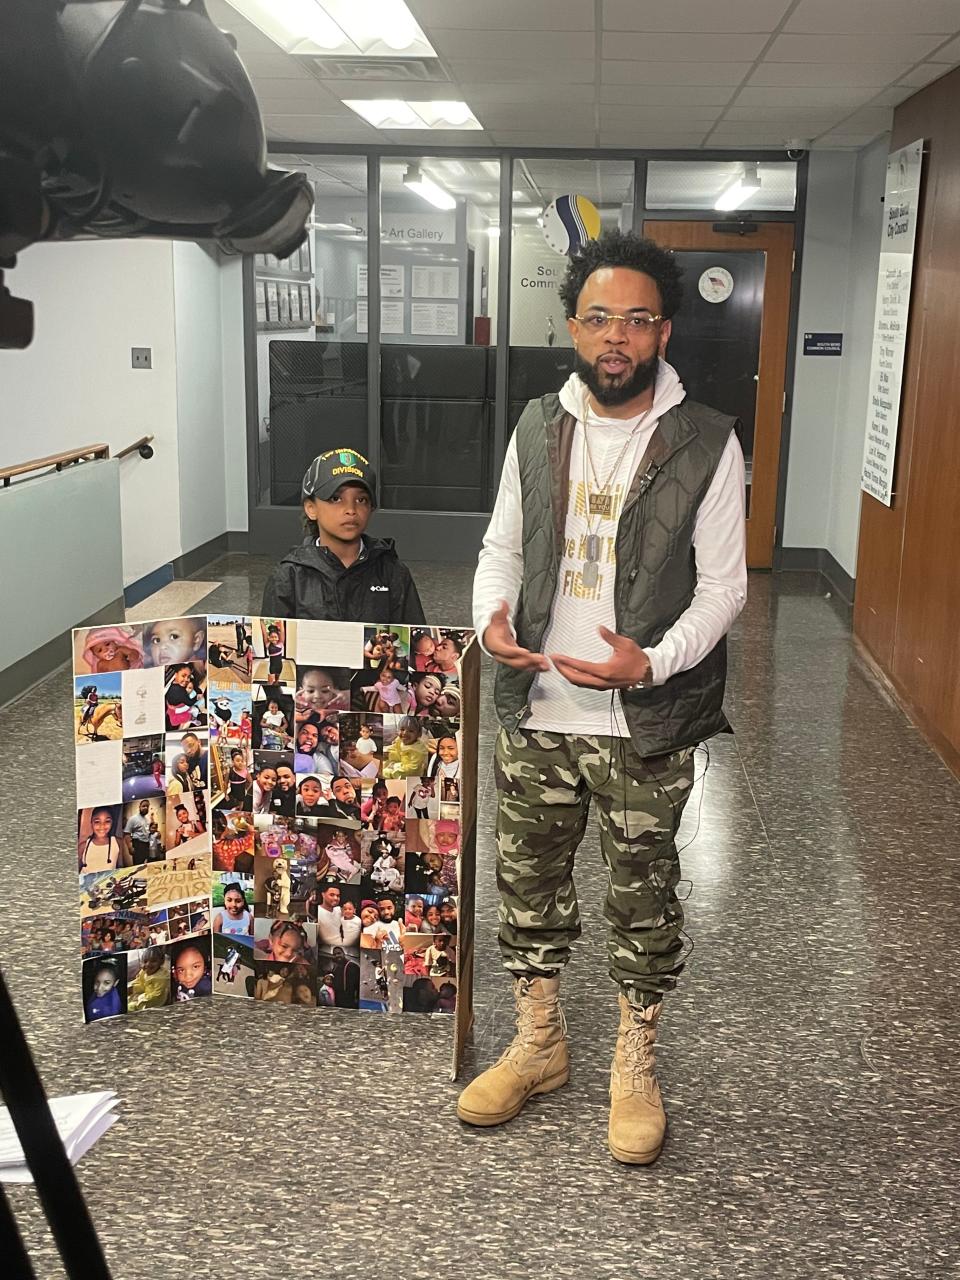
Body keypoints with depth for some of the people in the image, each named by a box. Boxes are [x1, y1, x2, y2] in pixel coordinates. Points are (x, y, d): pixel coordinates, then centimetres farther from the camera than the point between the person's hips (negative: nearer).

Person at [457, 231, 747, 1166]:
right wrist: (491, 617, -11)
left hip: (645, 724, -3)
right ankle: (537, 1046, 37)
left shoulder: (706, 445, -8)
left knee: (642, 901, 11)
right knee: (527, 885, 16)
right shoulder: (538, 428, 4)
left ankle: (635, 1067, 32)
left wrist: (652, 663, -23)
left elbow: (722, 584, -7)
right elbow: (502, 545, 10)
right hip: (534, 713, 4)